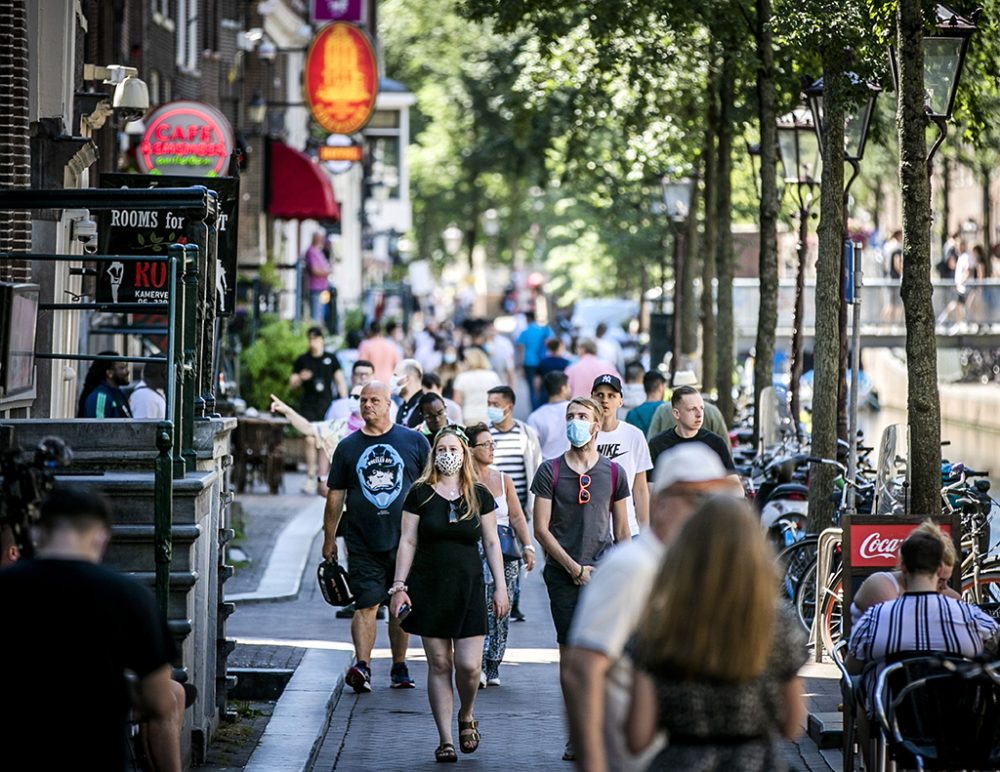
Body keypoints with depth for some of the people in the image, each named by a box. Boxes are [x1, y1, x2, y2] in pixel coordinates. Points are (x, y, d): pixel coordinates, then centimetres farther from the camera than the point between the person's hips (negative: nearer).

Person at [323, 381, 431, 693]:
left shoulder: (414, 441, 4)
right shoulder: (347, 447, 7)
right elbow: (335, 495, 11)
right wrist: (329, 538, 10)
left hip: (405, 539, 0)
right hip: (363, 543, 0)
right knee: (366, 604, -10)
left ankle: (400, 666, 18)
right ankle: (362, 666, -19)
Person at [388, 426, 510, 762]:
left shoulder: (479, 495, 5)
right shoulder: (420, 494, 2)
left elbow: (492, 543, 9)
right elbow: (408, 542, 2)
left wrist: (500, 587, 4)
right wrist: (399, 586, -4)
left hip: (468, 588, 0)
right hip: (429, 589, 0)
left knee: (469, 665, -7)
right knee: (439, 665, 1)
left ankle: (466, 717, 23)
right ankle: (445, 739, 7)